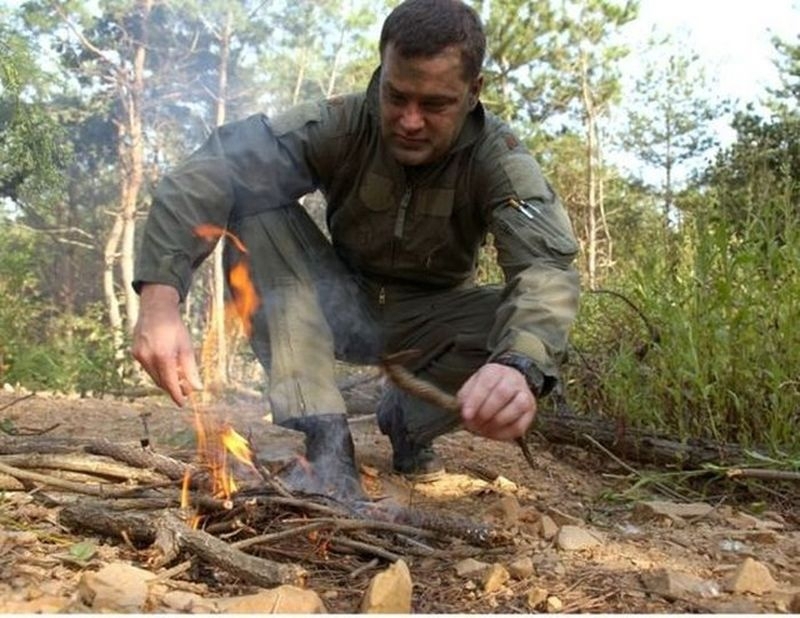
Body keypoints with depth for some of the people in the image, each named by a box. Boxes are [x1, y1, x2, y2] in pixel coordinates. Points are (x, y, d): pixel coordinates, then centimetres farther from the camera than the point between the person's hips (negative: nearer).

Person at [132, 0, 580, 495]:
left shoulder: (499, 158, -22)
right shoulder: (340, 125, -21)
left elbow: (548, 264, -37)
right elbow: (214, 170, -31)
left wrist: (521, 366, -59)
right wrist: (160, 300, -47)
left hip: (429, 320, 0)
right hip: (344, 306, 1)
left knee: (522, 330, -31)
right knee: (256, 206, -24)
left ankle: (407, 418, 0)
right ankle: (320, 433, -27)